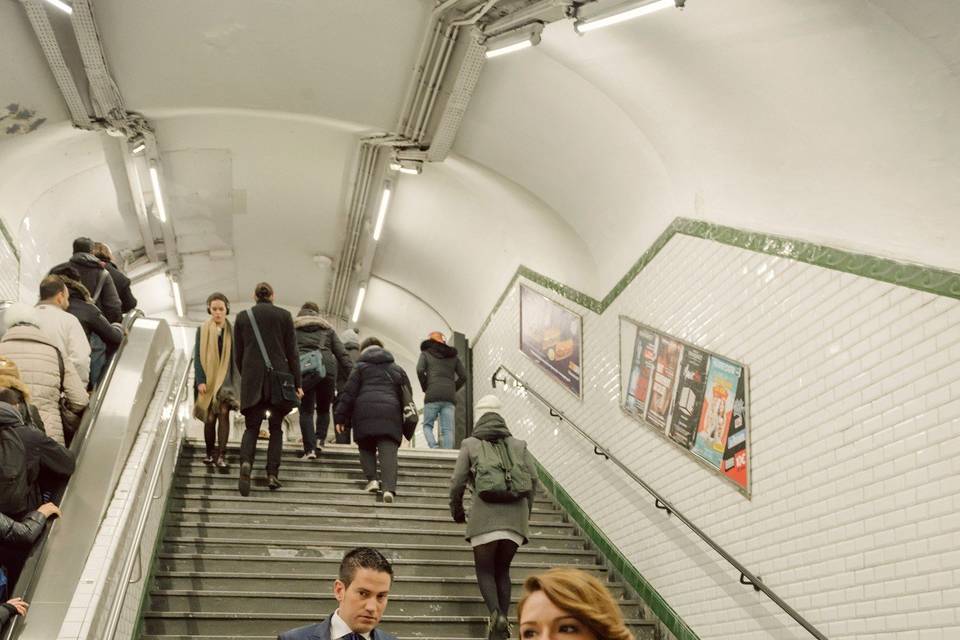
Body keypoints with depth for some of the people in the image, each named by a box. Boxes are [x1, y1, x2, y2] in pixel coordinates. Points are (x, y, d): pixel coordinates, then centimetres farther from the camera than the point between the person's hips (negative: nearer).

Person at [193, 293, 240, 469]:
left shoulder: (231, 331, 5)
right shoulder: (202, 330, 5)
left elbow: (235, 357, 6)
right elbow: (197, 356, 0)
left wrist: (236, 383, 2)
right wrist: (200, 380, -10)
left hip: (225, 378, 0)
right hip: (208, 379, 1)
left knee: (223, 413, -14)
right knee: (209, 417, 3)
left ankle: (221, 455, -16)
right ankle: (210, 453, 18)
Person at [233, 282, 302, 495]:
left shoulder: (242, 317, 8)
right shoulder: (284, 315, 3)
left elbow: (238, 354, 11)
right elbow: (292, 353, 1)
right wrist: (297, 383, 3)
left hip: (252, 380, 1)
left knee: (251, 427, 5)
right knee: (276, 428, 9)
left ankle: (246, 462, -22)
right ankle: (272, 474, 0)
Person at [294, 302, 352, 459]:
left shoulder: (293, 327, 22)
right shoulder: (327, 328, 23)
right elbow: (342, 354, 14)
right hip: (327, 368, 1)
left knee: (306, 410, 3)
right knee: (324, 409, 17)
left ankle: (310, 449, -9)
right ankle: (320, 440, -1)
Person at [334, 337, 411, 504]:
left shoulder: (360, 367, 16)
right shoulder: (396, 369, 25)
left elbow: (349, 393, 8)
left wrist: (341, 417, 10)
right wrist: (406, 425, 25)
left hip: (365, 411, -1)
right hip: (390, 412, 1)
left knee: (366, 447, 16)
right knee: (388, 451, -6)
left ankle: (372, 479, -3)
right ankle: (389, 488, -22)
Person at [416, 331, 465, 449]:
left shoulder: (426, 353, 13)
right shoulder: (453, 356, 20)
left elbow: (420, 370, -5)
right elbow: (463, 377, 12)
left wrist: (425, 388, 6)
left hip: (432, 395, -2)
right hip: (449, 397, 2)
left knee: (427, 424, 8)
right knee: (447, 429, -1)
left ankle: (433, 447, -17)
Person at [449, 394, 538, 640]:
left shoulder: (471, 444, 7)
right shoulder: (518, 445, 14)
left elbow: (457, 482, 2)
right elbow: (533, 478, 6)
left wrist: (456, 511, 17)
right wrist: (526, 512, 16)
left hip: (485, 513, -3)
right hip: (515, 515, 3)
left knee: (485, 569, 7)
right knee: (503, 569, 16)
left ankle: (495, 613, -16)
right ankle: (504, 620, 5)